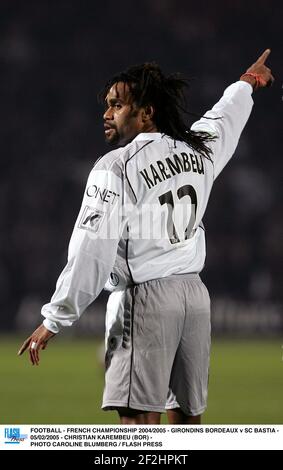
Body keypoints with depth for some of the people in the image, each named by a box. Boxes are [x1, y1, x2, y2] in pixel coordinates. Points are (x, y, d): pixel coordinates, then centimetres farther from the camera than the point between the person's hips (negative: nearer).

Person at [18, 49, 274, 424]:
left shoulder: (116, 167, -10)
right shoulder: (198, 148, 10)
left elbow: (91, 251, -15)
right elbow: (227, 117, 34)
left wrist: (55, 320, -12)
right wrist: (247, 83, 56)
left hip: (144, 298, -7)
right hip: (194, 294, 7)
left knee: (139, 417, -11)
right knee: (187, 417, 11)